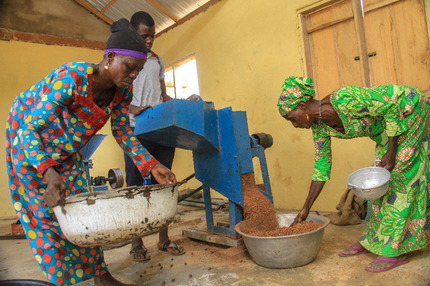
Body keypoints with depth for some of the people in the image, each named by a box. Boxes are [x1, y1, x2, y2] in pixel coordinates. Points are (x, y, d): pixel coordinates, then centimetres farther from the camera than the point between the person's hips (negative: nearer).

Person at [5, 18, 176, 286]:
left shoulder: (123, 91, -17)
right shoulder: (70, 79, -38)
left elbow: (123, 132, -6)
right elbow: (28, 129, -36)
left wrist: (151, 165, -17)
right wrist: (49, 173, -51)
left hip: (68, 149, 6)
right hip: (28, 139, -5)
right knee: (44, 211, -4)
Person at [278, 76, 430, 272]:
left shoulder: (344, 100, -34)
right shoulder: (319, 125, -9)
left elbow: (393, 103, -25)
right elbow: (322, 166, -2)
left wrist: (391, 151, -23)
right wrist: (305, 210, -1)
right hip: (385, 130, 8)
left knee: (401, 177, -9)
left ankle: (396, 250, -1)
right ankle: (371, 241, 19)